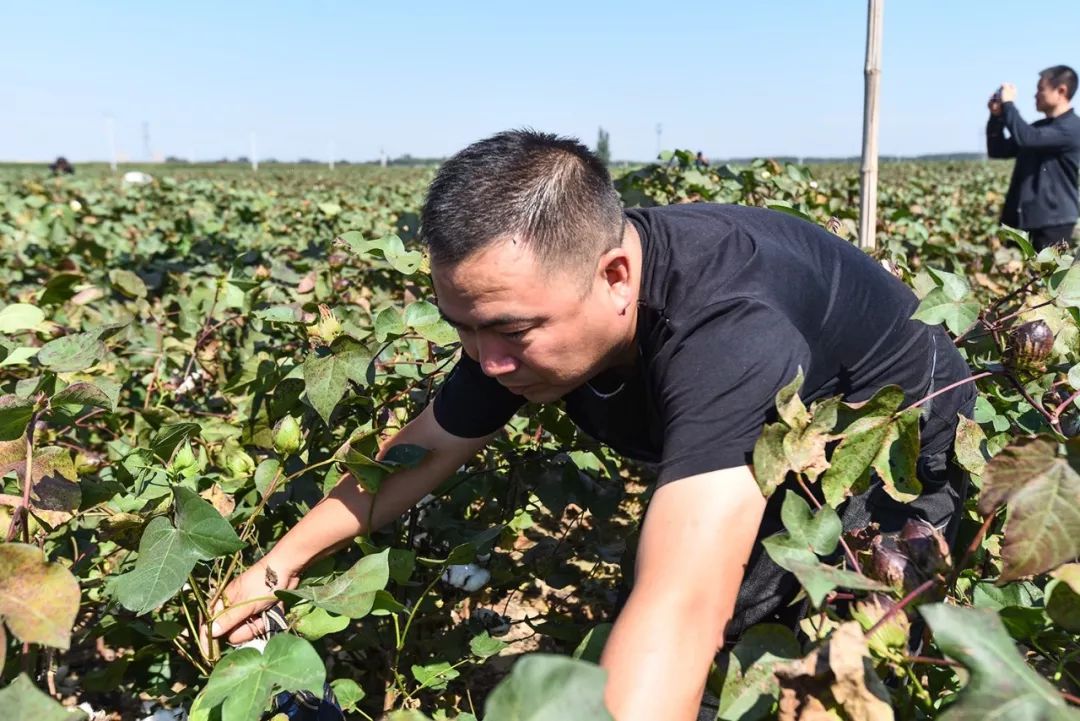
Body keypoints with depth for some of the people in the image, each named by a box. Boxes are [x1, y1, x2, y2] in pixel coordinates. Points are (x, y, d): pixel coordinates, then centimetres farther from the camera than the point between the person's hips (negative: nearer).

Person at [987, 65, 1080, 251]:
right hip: (1022, 218, 8)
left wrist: (1009, 104, -13)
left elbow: (1026, 138, -26)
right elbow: (997, 150, 17)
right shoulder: (1039, 127, 17)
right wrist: (996, 116, 2)